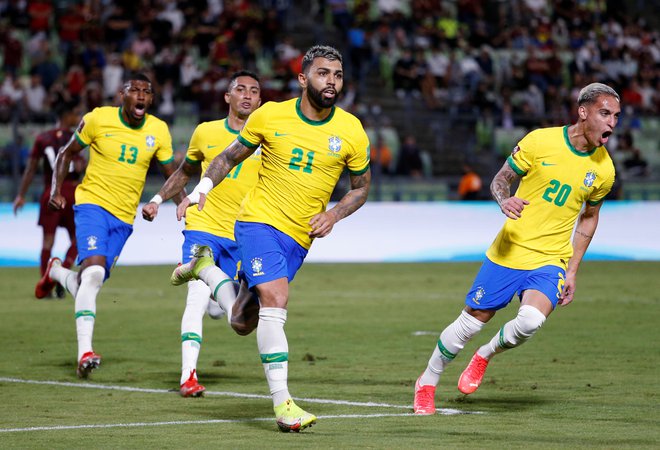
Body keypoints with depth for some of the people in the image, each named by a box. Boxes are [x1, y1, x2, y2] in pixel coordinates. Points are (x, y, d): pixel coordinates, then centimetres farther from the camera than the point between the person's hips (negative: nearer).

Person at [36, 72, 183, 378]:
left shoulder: (159, 131, 1)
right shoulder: (97, 119, -6)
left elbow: (171, 175, 9)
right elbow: (67, 153, 7)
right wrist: (56, 190, -6)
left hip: (124, 217, 4)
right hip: (93, 204, -4)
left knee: (89, 283, 6)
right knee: (94, 271, -25)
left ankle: (56, 271, 42)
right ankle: (85, 351, -26)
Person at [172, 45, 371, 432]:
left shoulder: (351, 131, -3)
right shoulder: (270, 116, -4)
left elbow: (361, 187, 10)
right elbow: (231, 156, 11)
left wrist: (333, 215, -8)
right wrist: (201, 190, -2)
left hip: (299, 238, 3)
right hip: (258, 221, -3)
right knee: (275, 300, -24)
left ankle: (202, 267, 38)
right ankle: (283, 404, -24)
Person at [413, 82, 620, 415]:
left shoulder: (603, 169, 0)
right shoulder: (540, 141, -9)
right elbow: (500, 180, 3)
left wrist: (572, 271, 13)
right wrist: (504, 201, -21)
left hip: (550, 261, 1)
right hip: (509, 251, -1)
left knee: (531, 321, -25)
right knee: (472, 321, 4)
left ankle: (485, 355, 7)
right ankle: (427, 383, 28)